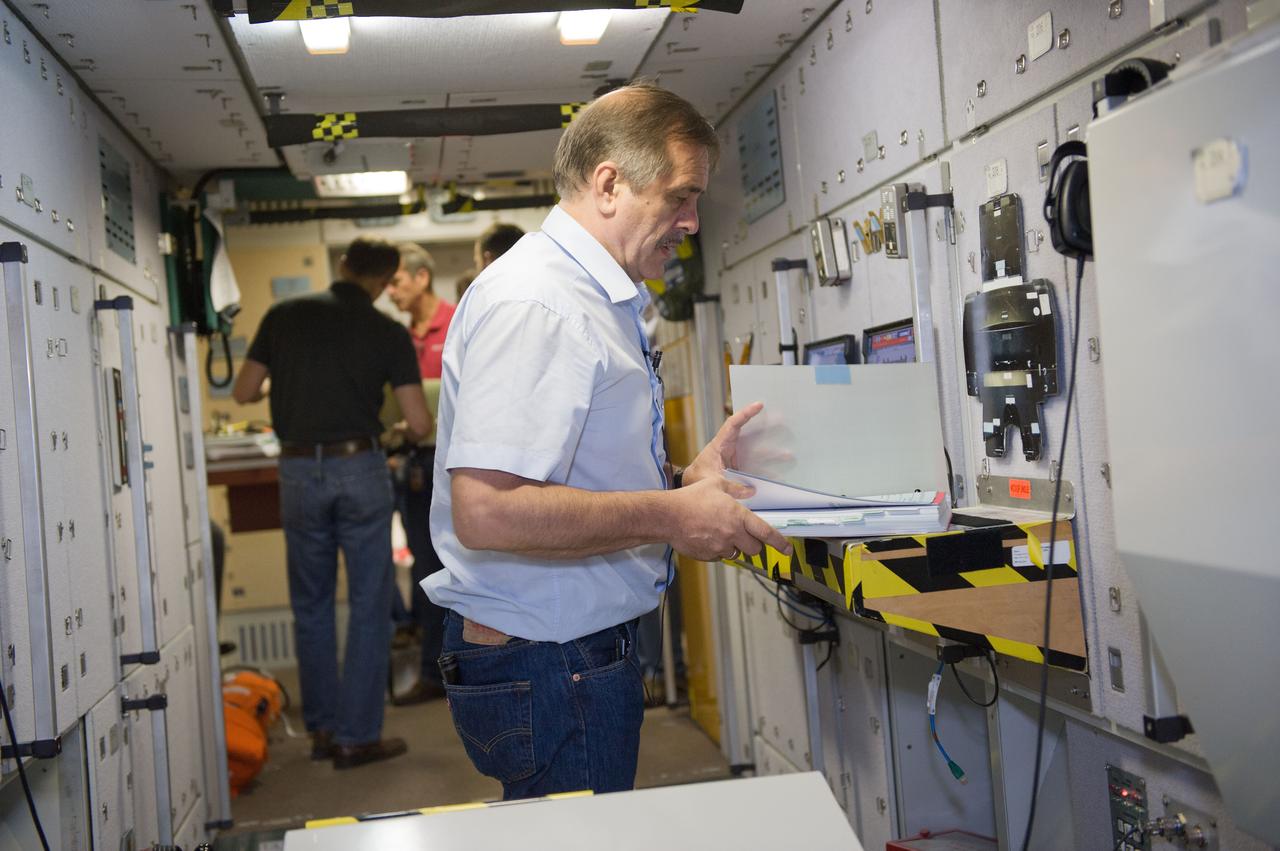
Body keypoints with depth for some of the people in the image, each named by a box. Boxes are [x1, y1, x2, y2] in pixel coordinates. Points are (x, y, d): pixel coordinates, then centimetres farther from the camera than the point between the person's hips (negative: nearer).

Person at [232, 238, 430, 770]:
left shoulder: (284, 317, 4)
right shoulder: (388, 333, -1)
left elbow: (243, 392, 8)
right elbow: (419, 424, -5)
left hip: (299, 470, 3)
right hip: (358, 468, -2)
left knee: (311, 604, 15)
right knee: (368, 605, 5)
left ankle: (322, 728, 21)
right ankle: (356, 736, 7)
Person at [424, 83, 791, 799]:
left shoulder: (600, 299, 15)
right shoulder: (535, 305, -20)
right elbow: (486, 511, -29)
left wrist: (687, 477, 6)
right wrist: (669, 516, -23)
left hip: (588, 651, 10)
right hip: (546, 669, -10)